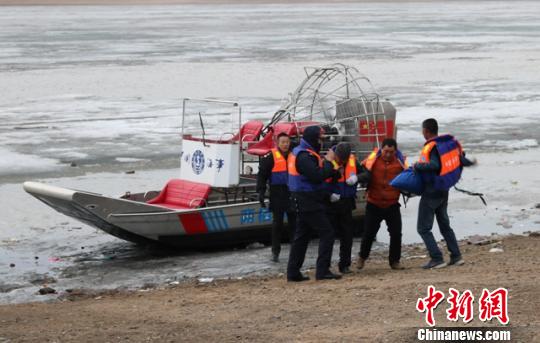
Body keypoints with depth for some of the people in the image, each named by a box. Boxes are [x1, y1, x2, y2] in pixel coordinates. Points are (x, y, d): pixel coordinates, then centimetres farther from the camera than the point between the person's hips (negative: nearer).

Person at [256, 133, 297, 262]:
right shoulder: (271, 157, -5)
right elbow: (262, 175, -6)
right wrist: (261, 192, -13)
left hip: (292, 193, 4)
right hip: (277, 194, -4)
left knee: (294, 221, 5)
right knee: (277, 223, 0)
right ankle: (275, 252, 7)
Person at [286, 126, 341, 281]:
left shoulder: (299, 153, 15)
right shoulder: (304, 156, -18)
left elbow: (315, 173, 17)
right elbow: (317, 176, -26)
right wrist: (328, 161, -15)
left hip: (303, 202, 10)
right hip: (309, 202, -10)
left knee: (301, 236, 12)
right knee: (327, 233, -7)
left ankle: (293, 272, 14)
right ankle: (322, 271, -9)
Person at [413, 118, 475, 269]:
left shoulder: (431, 147, -21)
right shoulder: (451, 142, 1)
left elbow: (434, 165, -38)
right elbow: (461, 160, 7)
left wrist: (417, 166, -25)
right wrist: (470, 162, 28)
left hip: (431, 193, -8)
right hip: (444, 192, 8)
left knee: (423, 228, 0)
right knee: (445, 225, 20)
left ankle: (437, 259, -6)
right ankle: (456, 256, 16)